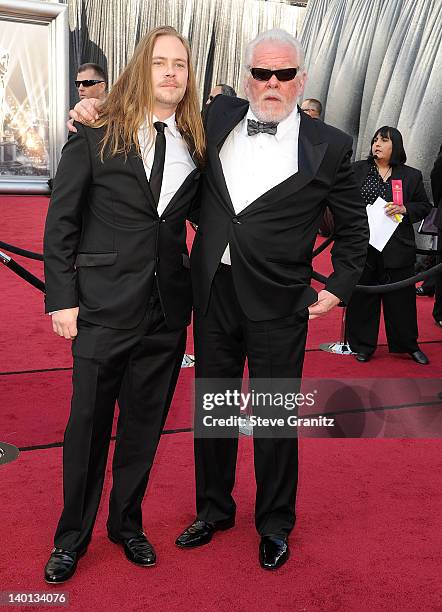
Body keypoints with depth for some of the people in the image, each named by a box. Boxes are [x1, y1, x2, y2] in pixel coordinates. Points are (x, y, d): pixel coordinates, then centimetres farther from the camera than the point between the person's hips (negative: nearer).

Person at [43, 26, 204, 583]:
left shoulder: (197, 145, 8)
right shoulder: (95, 136, -3)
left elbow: (193, 211, 13)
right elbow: (61, 221, -4)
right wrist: (62, 298, -8)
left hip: (168, 307, 4)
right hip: (104, 304, -3)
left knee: (145, 423, 14)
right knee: (89, 422, 7)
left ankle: (126, 523, 35)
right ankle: (72, 535, 28)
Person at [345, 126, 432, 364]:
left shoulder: (412, 176, 6)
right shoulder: (357, 170, 6)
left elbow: (425, 207, 11)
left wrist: (404, 209, -7)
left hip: (397, 248, 0)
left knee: (401, 297, 7)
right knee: (362, 297, 7)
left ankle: (409, 345, 24)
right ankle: (363, 345, 20)